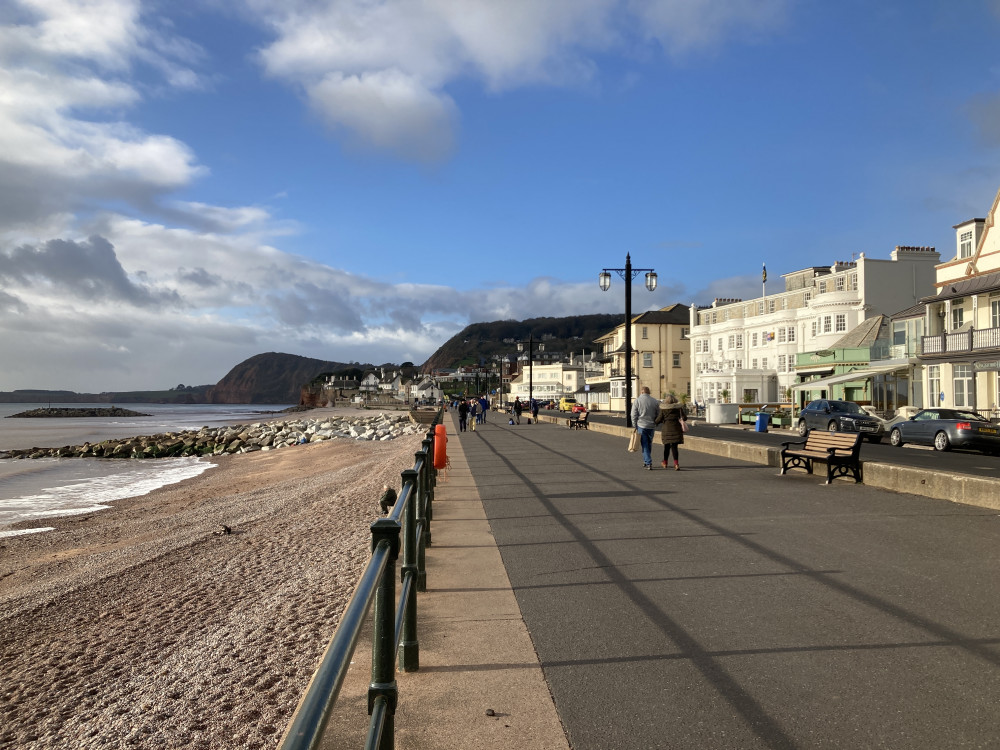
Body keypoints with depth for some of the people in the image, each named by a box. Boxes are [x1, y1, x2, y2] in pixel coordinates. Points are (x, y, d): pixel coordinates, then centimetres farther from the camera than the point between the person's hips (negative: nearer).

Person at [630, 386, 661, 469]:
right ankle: (646, 461, 26)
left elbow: (634, 415, -5)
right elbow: (658, 415, 9)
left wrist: (635, 426, 3)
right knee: (649, 444, 17)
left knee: (645, 445, 0)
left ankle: (648, 463, -6)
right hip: (651, 426, 3)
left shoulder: (637, 401, -4)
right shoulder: (655, 401, 5)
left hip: (641, 426, -3)